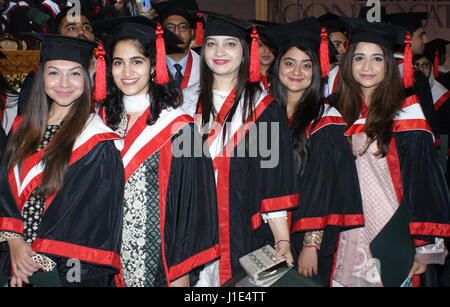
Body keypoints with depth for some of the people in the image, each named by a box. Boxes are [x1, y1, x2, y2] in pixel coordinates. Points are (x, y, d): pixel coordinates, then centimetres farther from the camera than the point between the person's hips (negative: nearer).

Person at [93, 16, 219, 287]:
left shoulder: (178, 126, -10)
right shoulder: (108, 121, 5)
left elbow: (193, 204, -10)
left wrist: (181, 273, -12)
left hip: (161, 261, -4)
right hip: (114, 259, 4)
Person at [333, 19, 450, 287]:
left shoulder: (406, 111, -6)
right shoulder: (342, 111, 6)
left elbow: (425, 183, -8)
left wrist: (426, 247, -11)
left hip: (393, 234, -3)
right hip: (351, 236, 4)